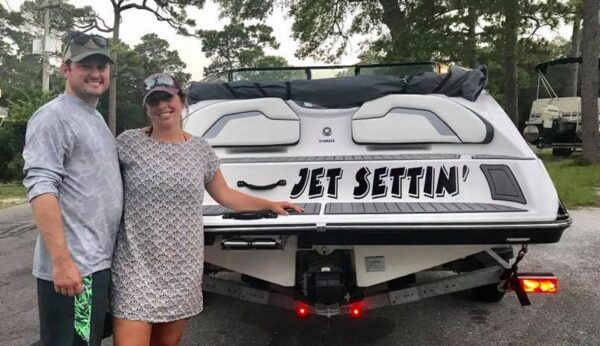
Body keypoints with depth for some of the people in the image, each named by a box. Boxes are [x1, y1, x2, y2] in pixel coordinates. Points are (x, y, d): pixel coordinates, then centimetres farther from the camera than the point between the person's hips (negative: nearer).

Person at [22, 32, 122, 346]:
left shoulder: (96, 118, 17)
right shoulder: (53, 117, -11)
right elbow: (41, 189, -20)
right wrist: (62, 260, -25)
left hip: (99, 262, 9)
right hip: (72, 267, -9)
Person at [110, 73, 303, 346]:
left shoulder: (200, 149, 7)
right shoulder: (128, 143, -2)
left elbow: (225, 195, 15)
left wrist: (270, 204, 14)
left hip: (183, 267, 3)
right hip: (136, 264, -2)